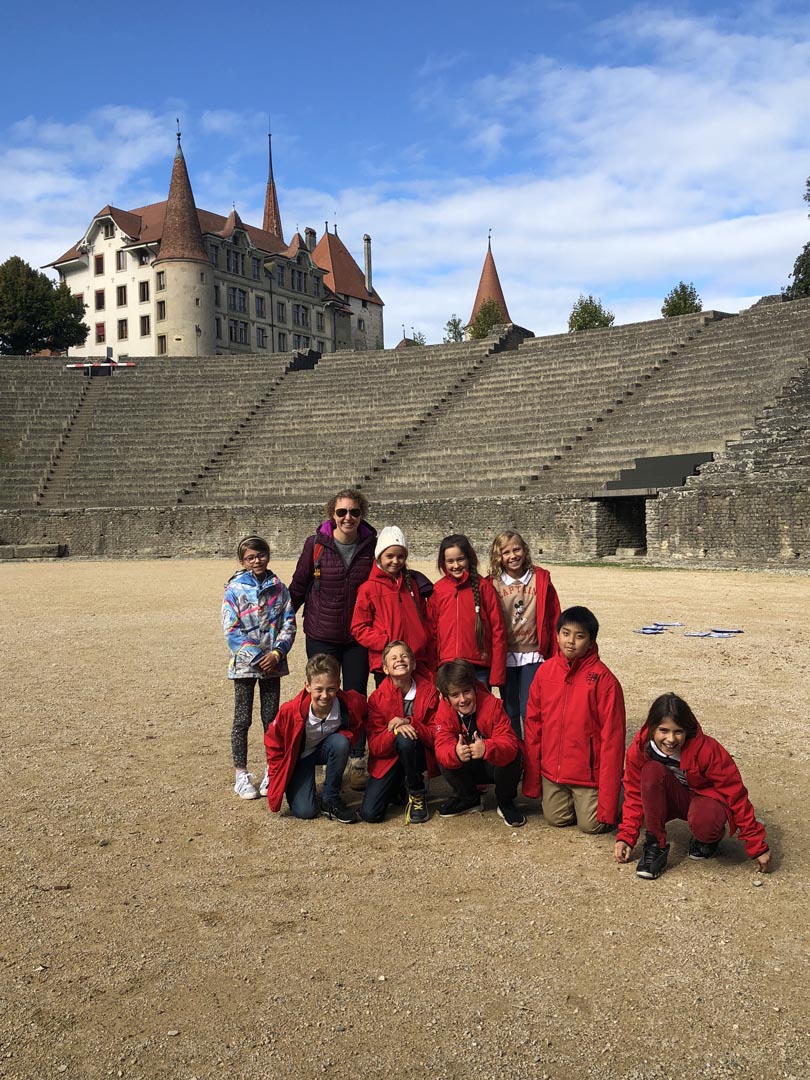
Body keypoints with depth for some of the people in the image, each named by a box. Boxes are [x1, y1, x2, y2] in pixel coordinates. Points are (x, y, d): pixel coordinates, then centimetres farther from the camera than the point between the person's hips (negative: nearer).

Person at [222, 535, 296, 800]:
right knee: (242, 719, 4)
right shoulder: (234, 590, -5)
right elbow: (231, 630, -10)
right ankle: (241, 775, 13)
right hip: (244, 664, -2)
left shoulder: (278, 588, 3)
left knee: (272, 718, 10)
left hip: (272, 662, 2)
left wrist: (277, 653, -13)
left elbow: (289, 623, 1)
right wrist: (257, 658, -14)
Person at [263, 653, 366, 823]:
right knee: (304, 811, -18)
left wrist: (347, 737, -16)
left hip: (325, 750, 2)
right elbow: (273, 742, -13)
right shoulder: (290, 711, -32)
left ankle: (330, 800, -12)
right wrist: (277, 777, -8)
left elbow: (357, 723, 1)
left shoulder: (350, 703, -27)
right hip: (298, 756, -2)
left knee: (341, 743, -33)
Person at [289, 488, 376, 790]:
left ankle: (358, 761, 19)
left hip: (357, 637, 1)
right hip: (321, 635, -1)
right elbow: (299, 586, 2)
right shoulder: (315, 544, -8)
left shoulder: (372, 545, -5)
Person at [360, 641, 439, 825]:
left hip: (417, 756, -1)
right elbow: (375, 746, -11)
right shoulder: (377, 698, -8)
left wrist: (409, 723, -27)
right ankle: (398, 786, 18)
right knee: (369, 814, -16)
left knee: (405, 739, -36)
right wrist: (394, 730, -31)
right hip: (388, 758, 2)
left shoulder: (429, 691, -9)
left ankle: (417, 795, -10)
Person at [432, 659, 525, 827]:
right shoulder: (444, 712, -17)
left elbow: (509, 742, -35)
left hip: (497, 765, -2)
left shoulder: (492, 704, -25)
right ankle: (469, 799, 2)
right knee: (444, 759, -25)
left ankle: (506, 802, -6)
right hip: (470, 770, 3)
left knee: (512, 756, -35)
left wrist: (487, 748, -57)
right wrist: (455, 753, -54)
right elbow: (442, 746, -29)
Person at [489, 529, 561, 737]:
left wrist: (554, 655, -1)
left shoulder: (541, 579, -2)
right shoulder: (492, 584, -1)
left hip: (533, 655, -1)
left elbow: (553, 619, 0)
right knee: (510, 710, 11)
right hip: (505, 656, 1)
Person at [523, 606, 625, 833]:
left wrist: (608, 795, -14)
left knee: (592, 824, 0)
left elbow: (611, 735, -14)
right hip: (551, 770, 4)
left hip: (588, 772, -4)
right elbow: (533, 723, 3)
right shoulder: (545, 671, -3)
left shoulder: (603, 679, -16)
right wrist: (532, 778, 4)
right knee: (555, 818, 10)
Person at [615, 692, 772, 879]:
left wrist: (758, 846, -18)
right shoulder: (640, 749, -20)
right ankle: (655, 846, -20)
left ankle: (709, 839, 0)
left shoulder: (707, 749, -28)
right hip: (669, 799, 2)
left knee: (704, 820, -40)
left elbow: (735, 794, -21)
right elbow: (634, 794, -6)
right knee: (652, 770, -32)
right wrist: (626, 836, -14)